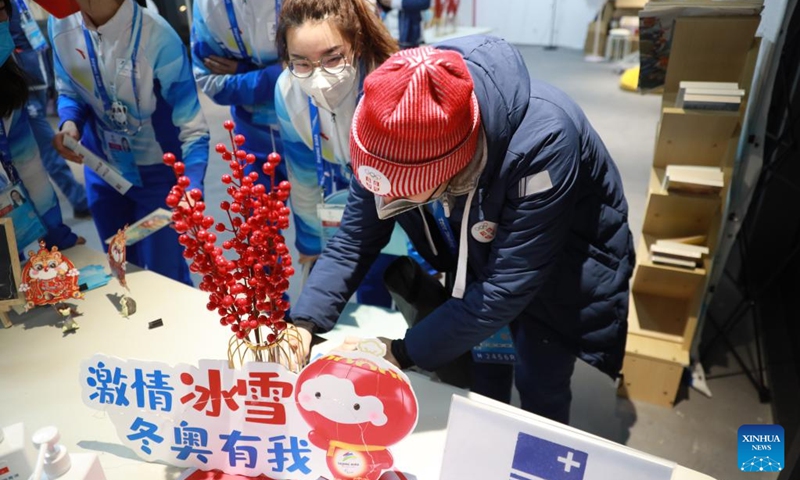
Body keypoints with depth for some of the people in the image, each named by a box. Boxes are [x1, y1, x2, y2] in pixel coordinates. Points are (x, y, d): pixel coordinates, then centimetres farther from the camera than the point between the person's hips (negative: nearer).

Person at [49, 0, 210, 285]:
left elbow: (193, 128, -25)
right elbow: (69, 92, 7)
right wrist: (70, 123, -17)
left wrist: (192, 189, -40)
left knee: (165, 274, 4)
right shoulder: (61, 24, -10)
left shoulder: (156, 38, -27)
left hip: (157, 174, -5)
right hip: (101, 171, 5)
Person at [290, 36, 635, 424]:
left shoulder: (543, 143, -41)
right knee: (481, 379, 17)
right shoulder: (397, 134, -25)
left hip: (559, 273, -4)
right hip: (477, 259, 5)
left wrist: (404, 352, -29)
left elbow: (506, 288, -35)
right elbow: (355, 238, -15)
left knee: (539, 385, 8)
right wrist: (304, 323, -26)